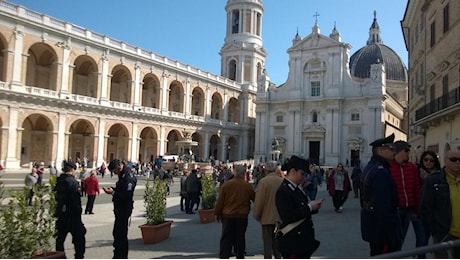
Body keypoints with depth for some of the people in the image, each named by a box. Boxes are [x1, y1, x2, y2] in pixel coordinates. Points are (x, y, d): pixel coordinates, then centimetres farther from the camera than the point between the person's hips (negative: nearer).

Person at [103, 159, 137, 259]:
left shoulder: (128, 178, -22)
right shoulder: (122, 176, 11)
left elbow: (126, 195, -27)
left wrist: (113, 192, -19)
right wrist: (112, 189, 5)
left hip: (124, 209, -11)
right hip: (120, 209, 11)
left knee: (121, 234, -4)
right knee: (117, 233, 19)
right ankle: (117, 256, 33)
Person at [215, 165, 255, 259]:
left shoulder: (226, 184, -7)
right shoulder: (248, 186, -6)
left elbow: (220, 200, -4)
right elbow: (255, 199, 5)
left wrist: (217, 213, 6)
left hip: (227, 216, 0)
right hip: (242, 216, 1)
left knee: (226, 238, 7)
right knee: (240, 238, 12)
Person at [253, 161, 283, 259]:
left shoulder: (263, 181, -14)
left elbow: (259, 201, -13)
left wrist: (257, 216, 0)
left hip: (267, 218, -4)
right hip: (281, 218, 4)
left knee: (267, 243, 4)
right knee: (277, 242, 19)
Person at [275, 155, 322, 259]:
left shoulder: (297, 188, 11)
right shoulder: (283, 192, -19)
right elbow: (289, 216, -25)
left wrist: (313, 206, 0)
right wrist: (309, 207, -20)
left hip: (303, 239, 10)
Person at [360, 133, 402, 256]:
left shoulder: (370, 167, 11)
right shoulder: (381, 172, -23)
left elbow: (363, 197, 19)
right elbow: (384, 208, -27)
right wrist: (394, 235, -23)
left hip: (372, 226, 11)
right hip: (382, 228, -10)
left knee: (376, 255, 20)